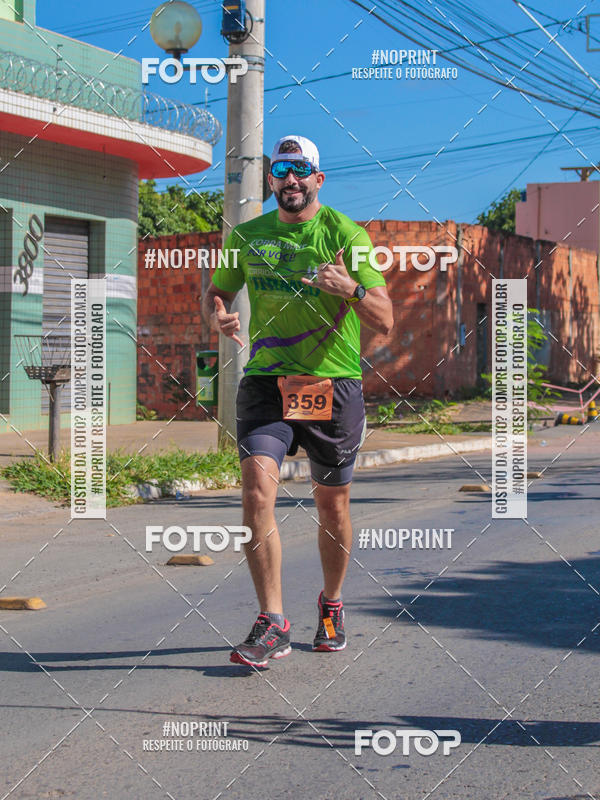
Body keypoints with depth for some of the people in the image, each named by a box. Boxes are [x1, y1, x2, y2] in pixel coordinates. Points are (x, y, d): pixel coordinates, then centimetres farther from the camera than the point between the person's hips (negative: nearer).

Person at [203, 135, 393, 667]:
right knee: (257, 491, -17)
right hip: (266, 382, 1)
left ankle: (332, 604, 34)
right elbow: (217, 290, 22)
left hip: (334, 384, -1)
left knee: (332, 504, 9)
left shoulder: (346, 234, -2)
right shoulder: (248, 236, 8)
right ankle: (272, 624, -12)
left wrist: (351, 288, -28)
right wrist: (218, 314, -2)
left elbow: (385, 321, -7)